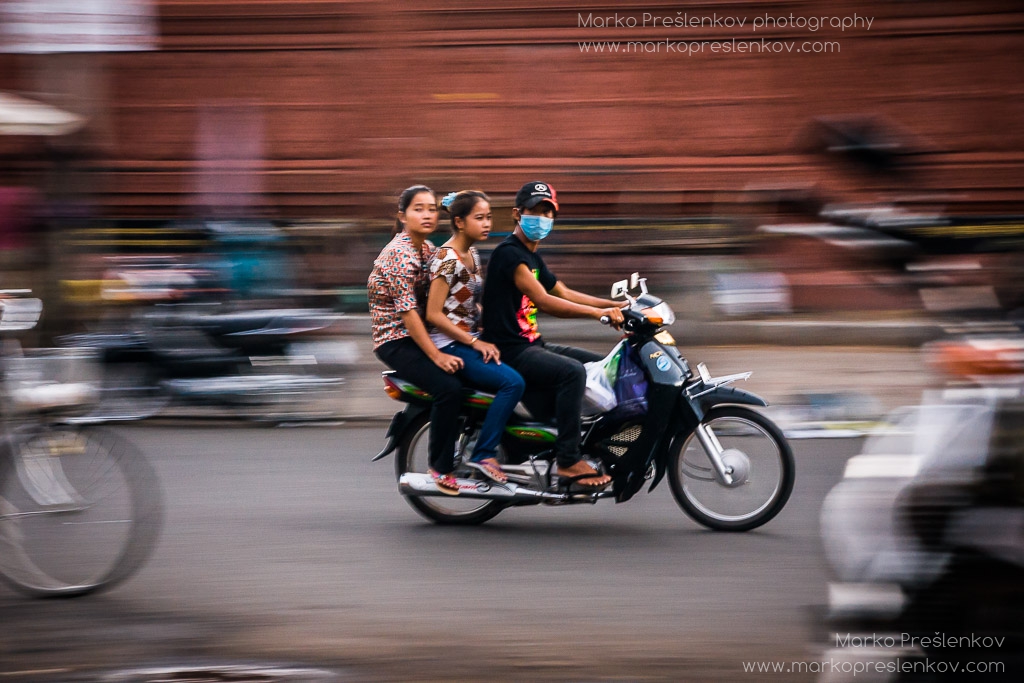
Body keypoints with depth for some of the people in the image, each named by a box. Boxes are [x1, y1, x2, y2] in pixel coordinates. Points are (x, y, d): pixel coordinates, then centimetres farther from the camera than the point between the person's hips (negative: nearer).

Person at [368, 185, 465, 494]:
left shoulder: (428, 249, 11)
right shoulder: (399, 254, -16)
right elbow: (406, 310, -22)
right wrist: (436, 355, -25)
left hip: (419, 335, 9)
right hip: (395, 340, -9)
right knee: (448, 387, -26)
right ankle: (441, 469, -14)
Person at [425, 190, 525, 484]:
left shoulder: (473, 255, 13)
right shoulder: (448, 258, -15)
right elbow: (434, 314, -18)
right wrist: (476, 343, -17)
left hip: (472, 341, 9)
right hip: (450, 346, -9)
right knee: (512, 382, -25)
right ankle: (484, 454, -20)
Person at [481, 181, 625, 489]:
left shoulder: (532, 256, 18)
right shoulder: (509, 253, -14)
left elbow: (564, 293, 21)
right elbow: (543, 300, -24)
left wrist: (615, 305, 10)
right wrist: (599, 313, -29)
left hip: (532, 346, 11)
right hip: (510, 351, -11)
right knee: (572, 371, -31)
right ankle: (568, 460, -30)